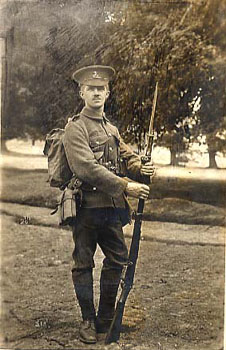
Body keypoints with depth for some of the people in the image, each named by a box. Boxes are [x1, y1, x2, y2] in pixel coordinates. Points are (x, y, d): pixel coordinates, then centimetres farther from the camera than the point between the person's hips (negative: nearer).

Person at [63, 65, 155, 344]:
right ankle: (88, 321, 18)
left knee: (118, 259, 11)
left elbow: (126, 157, 17)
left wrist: (141, 169, -7)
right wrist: (125, 186, -23)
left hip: (112, 206, 7)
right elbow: (86, 168, -19)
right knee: (83, 264, 4)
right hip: (86, 206, -7)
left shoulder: (111, 129, 19)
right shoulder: (75, 127, -6)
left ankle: (106, 317, 26)